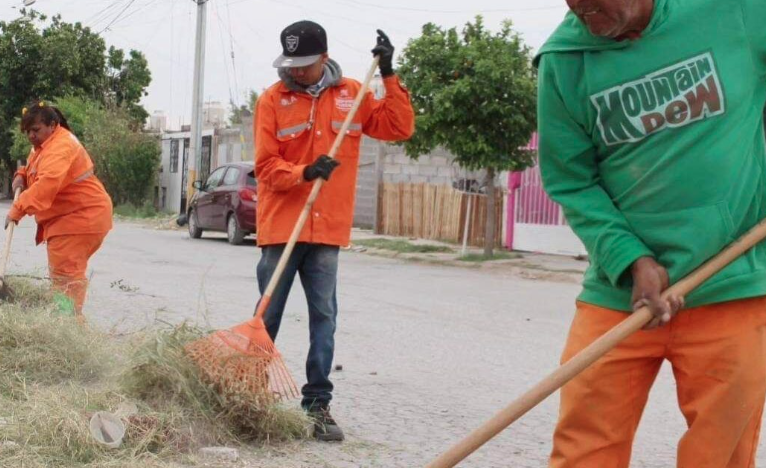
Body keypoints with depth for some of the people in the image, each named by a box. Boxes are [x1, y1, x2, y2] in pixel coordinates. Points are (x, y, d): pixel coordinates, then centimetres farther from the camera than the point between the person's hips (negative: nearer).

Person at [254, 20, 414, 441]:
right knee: (268, 315, 5)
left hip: (328, 229, 2)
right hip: (281, 225, -2)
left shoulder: (351, 95, 5)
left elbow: (399, 128, 1)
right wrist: (304, 173, -23)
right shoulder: (273, 99, -3)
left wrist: (389, 77, -6)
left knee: (323, 316, 2)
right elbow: (266, 166, -6)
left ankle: (317, 403, 7)